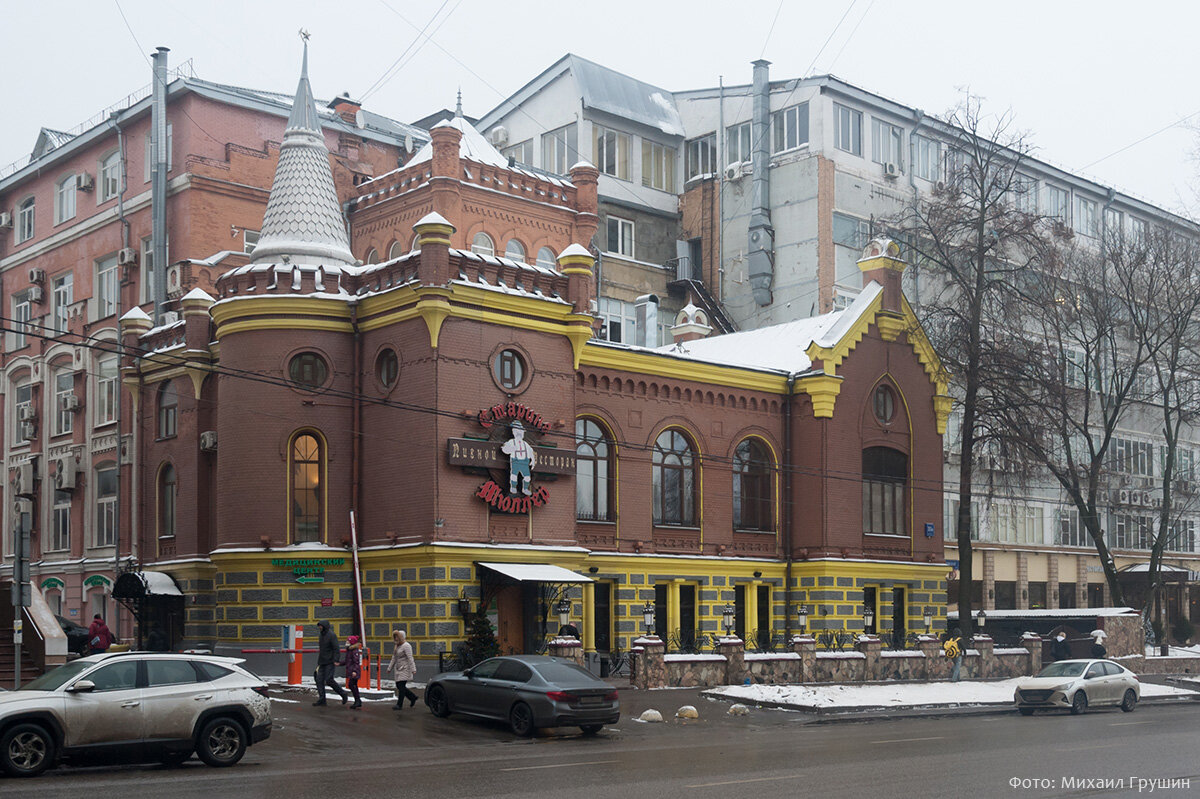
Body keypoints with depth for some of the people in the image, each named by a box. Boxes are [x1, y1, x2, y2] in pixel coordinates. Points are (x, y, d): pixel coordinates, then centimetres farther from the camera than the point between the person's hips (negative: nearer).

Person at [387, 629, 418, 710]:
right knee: (398, 686, 7)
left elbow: (410, 659, -18)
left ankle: (399, 704, -4)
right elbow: (394, 658, 22)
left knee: (401, 686, -8)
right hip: (398, 670, 9)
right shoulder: (398, 646, 16)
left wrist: (413, 669, -23)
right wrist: (389, 668, 21)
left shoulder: (406, 646, -11)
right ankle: (413, 697, 21)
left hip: (405, 670, -9)